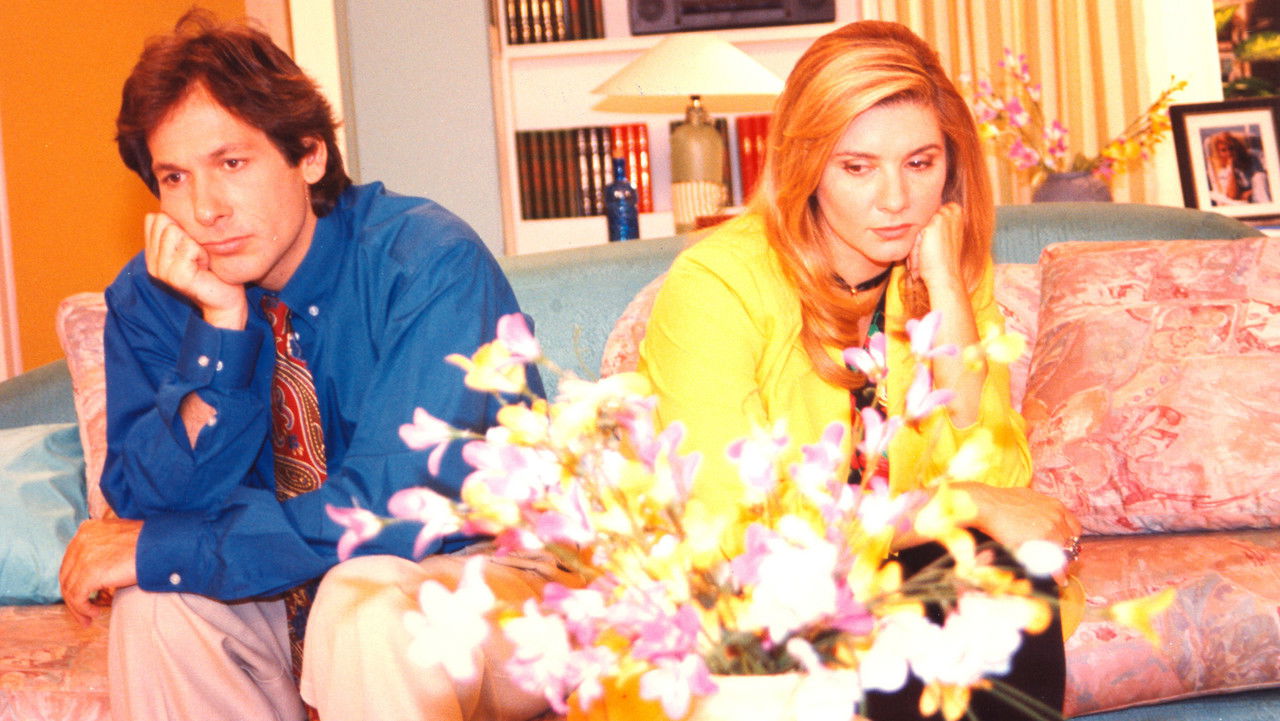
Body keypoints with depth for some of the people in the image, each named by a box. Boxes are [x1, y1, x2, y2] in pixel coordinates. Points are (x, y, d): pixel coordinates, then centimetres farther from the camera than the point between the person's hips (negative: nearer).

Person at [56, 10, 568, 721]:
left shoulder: (428, 262, -20)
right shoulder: (151, 294, -4)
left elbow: (398, 509, -27)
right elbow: (145, 503, -12)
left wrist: (160, 547, -21)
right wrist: (220, 324, -24)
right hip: (293, 602, 5)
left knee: (367, 596, -35)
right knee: (155, 597, -22)